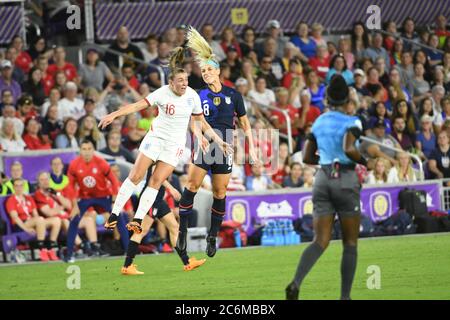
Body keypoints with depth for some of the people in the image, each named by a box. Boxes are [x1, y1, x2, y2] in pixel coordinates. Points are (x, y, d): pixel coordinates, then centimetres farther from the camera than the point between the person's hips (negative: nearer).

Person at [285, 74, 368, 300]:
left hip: (322, 179, 4)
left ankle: (296, 283, -24)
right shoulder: (352, 122, -7)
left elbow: (307, 157, 12)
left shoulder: (319, 122, 10)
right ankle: (345, 296, 5)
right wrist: (365, 162, -7)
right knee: (350, 242, 8)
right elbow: (349, 149, -24)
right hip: (346, 180, -4)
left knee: (320, 240, 0)